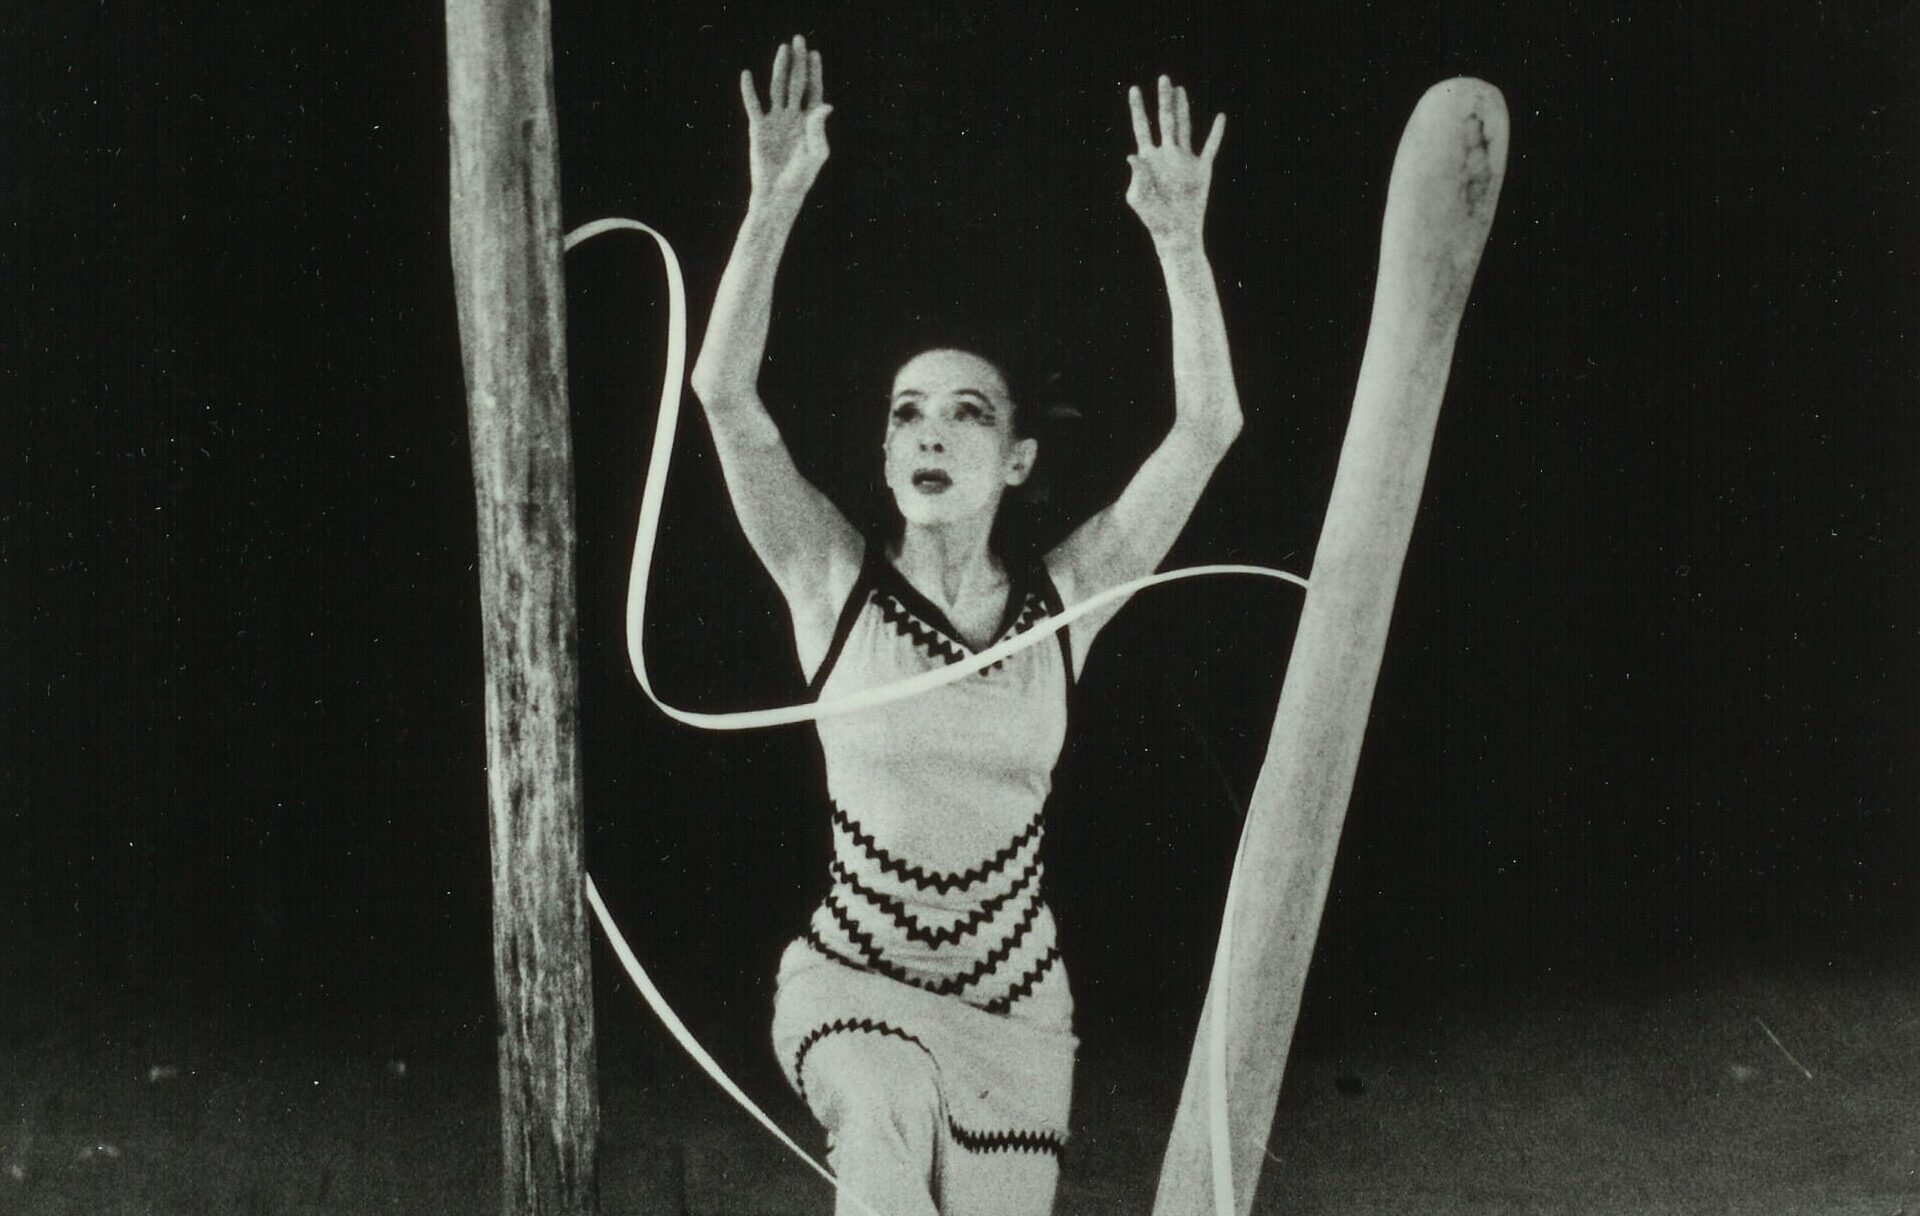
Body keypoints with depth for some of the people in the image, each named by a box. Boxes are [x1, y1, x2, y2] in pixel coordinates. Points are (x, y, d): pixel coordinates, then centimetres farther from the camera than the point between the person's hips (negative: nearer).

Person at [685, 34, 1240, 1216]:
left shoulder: (1060, 601, -2)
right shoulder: (838, 585, -5)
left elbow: (1209, 427, -9)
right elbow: (724, 392, -16)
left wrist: (1182, 242, -17)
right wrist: (773, 205, -25)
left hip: (1015, 1005, 2)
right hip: (851, 982, -2)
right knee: (889, 1120, -34)